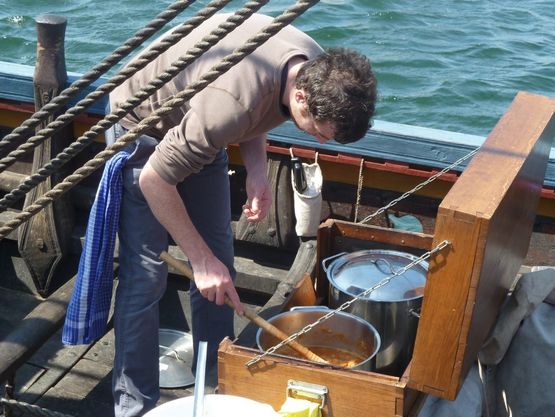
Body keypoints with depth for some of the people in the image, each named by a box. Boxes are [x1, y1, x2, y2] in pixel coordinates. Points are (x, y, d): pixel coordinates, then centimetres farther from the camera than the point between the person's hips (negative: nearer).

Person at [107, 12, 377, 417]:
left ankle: (214, 384, 22)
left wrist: (257, 169, -15)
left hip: (193, 123, 7)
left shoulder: (317, 68, -18)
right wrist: (201, 259, -26)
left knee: (219, 262, 7)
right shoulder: (232, 101, -42)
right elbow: (153, 179, -31)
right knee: (145, 273, -9)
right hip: (143, 126, -7)